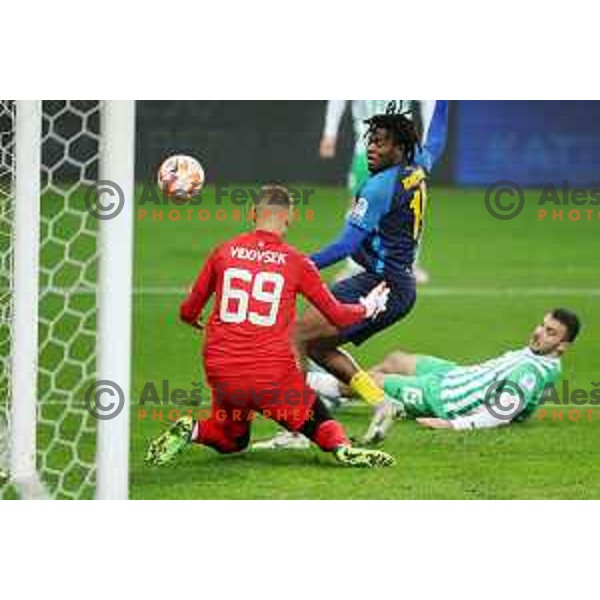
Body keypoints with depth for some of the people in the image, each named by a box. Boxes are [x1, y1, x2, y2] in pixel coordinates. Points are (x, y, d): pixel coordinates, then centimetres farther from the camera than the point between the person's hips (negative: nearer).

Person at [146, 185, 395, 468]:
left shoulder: (223, 252, 5)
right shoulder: (295, 262, 1)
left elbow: (189, 312, 14)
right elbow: (338, 315, 9)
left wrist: (191, 317, 39)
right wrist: (367, 308, 29)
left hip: (222, 373, 3)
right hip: (273, 377, -3)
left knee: (232, 441, 26)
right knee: (322, 426, 14)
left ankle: (192, 430, -5)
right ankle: (342, 446, -21)